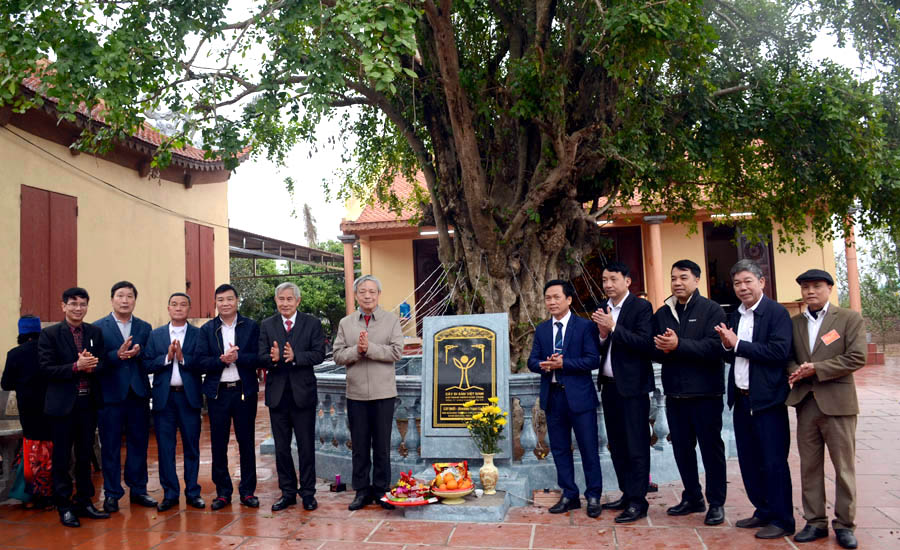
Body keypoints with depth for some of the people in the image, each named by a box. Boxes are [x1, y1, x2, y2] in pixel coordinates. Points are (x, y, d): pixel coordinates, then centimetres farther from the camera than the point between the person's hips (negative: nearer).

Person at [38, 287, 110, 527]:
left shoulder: (95, 332, 7)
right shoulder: (49, 334, -4)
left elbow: (102, 364, 5)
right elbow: (47, 369, -11)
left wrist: (91, 366, -16)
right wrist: (76, 367, -22)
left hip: (88, 403, 4)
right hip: (63, 404, -4)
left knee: (85, 455, 13)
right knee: (62, 458, 4)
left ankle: (84, 502, 24)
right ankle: (64, 507, 15)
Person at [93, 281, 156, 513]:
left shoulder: (144, 328, 10)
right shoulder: (98, 327, 1)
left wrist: (137, 353, -17)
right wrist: (118, 355, -24)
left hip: (138, 393, 3)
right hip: (111, 394, -3)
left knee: (139, 444, 9)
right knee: (110, 446, 5)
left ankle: (138, 490, 21)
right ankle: (112, 494, 15)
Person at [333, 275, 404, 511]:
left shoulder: (392, 320, 2)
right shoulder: (345, 323, 9)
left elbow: (396, 351, -10)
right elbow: (338, 355, 2)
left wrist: (369, 348, -18)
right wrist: (356, 350, -16)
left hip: (383, 393, -2)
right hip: (356, 393, 2)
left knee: (382, 445, 6)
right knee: (359, 446, 8)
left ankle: (381, 490, 18)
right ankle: (362, 491, 19)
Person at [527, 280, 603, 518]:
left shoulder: (585, 326, -3)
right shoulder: (541, 330, 11)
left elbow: (592, 360, -11)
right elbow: (532, 360, 8)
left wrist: (563, 363, -19)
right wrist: (543, 365, -15)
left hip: (579, 396, -5)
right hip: (552, 397, 5)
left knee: (589, 449, 2)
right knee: (559, 449, 11)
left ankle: (593, 497, 16)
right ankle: (569, 496, 23)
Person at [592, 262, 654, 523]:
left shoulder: (641, 307, -8)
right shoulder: (601, 308, 10)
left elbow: (645, 343, -20)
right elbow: (597, 349, 8)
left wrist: (613, 327, -23)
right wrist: (602, 334, -13)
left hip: (632, 386, -7)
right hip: (609, 385, 7)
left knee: (636, 445, -2)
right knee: (617, 445, 14)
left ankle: (638, 501, 4)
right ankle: (627, 494, 25)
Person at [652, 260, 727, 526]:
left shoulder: (711, 309, -5)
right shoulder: (661, 313, 11)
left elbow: (714, 346, -18)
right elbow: (655, 351, 8)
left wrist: (678, 345, -25)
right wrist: (663, 350, -15)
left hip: (705, 393, -5)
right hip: (674, 392, 5)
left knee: (711, 448, 4)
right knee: (681, 448, 13)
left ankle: (716, 503, 16)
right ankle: (692, 498, 28)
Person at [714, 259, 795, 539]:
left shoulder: (777, 313, -9)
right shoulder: (734, 316, 13)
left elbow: (779, 351, -22)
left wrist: (738, 344, -18)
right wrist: (728, 346, -7)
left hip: (767, 400, -7)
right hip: (742, 400, 7)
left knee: (774, 462, 2)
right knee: (749, 462, 14)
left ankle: (782, 520, 15)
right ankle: (763, 512, 29)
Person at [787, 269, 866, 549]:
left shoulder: (850, 319, -1)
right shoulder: (794, 323, 11)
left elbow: (857, 357, -10)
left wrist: (816, 369, -15)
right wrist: (796, 370, -10)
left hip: (837, 402, -3)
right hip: (805, 403, 4)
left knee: (844, 467, 4)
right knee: (809, 467, 8)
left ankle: (845, 524, 16)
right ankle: (815, 522, 18)